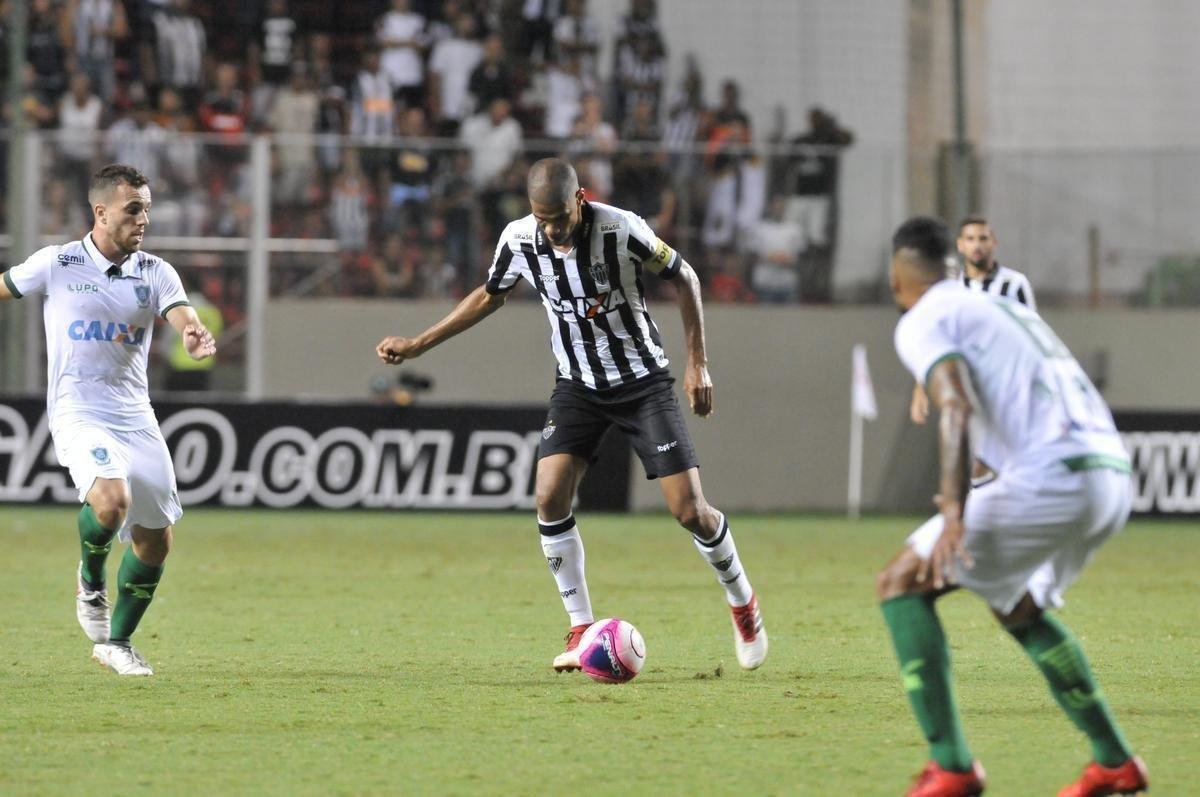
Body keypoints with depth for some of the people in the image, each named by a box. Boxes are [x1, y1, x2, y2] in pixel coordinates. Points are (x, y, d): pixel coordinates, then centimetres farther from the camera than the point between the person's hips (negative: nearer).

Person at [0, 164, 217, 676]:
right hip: (78, 413, -4)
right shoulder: (56, 265, -3)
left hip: (136, 416, 4)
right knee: (111, 499, -30)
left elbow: (182, 315, -13)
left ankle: (116, 641, 25)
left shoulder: (155, 272, 3)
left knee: (155, 541, 5)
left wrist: (195, 335, -37)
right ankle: (90, 581, 2)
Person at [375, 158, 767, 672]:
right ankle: (582, 631, -4)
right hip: (578, 386, 3)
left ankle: (743, 605, 18)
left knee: (690, 510, -9)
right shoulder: (518, 239, -12)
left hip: (642, 382, -3)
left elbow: (683, 277, -7)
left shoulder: (621, 229, -23)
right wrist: (417, 345, 8)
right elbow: (490, 296, 9)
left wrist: (698, 363, -8)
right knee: (550, 498, -16)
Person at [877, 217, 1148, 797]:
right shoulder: (1003, 309, 30)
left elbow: (956, 408, -15)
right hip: (1113, 474, 8)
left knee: (901, 584, 0)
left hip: (1053, 474, -8)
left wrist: (954, 512, -27)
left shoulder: (924, 322, 3)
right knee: (1018, 606, 32)